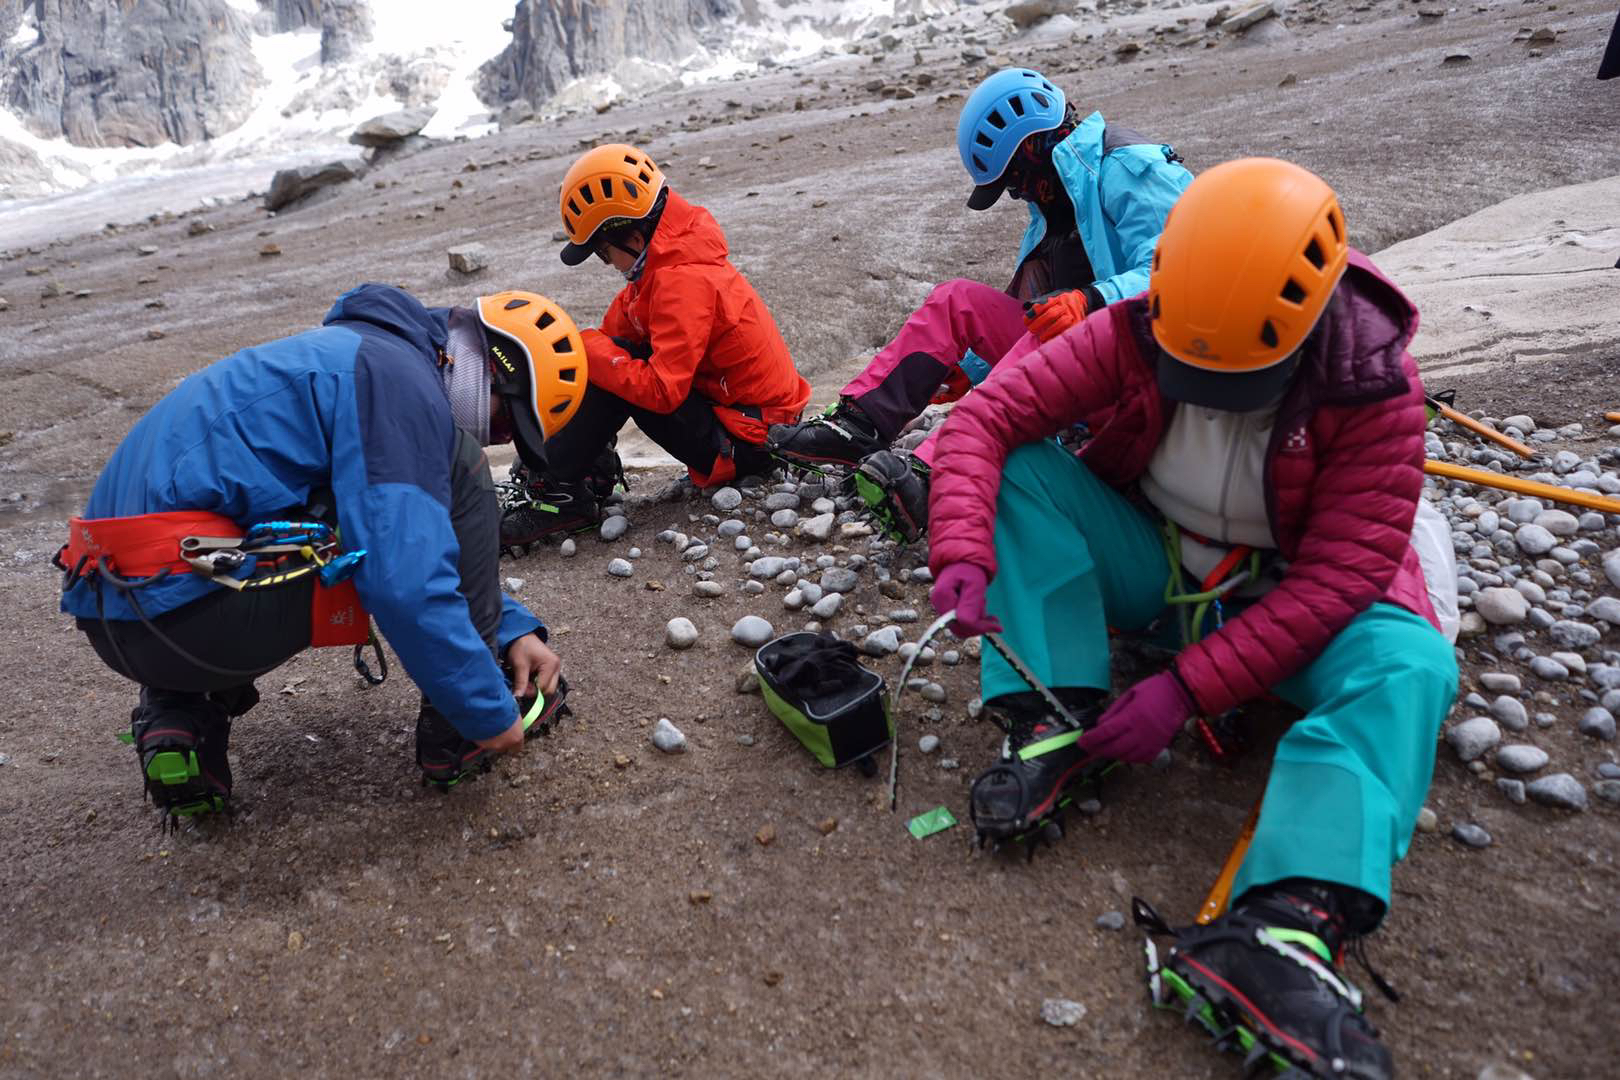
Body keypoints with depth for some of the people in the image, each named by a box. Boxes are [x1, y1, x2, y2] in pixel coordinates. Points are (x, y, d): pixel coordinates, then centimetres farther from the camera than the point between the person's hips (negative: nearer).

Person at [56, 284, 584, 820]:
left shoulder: (358, 356, 21)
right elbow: (407, 586, -21)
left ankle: (173, 716, 18)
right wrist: (489, 713, -9)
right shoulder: (398, 378, -12)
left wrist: (514, 629, 21)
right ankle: (457, 735, 2)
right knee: (459, 470, -5)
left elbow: (432, 544, 29)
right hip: (187, 611, -10)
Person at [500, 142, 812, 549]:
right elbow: (620, 326, 15)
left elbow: (661, 391, -29)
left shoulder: (683, 282, -25)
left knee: (613, 371, -17)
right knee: (613, 360, 9)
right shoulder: (670, 259, 5)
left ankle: (559, 493, -9)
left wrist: (592, 350, -18)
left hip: (749, 442, -10)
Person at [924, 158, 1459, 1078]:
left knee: (1409, 667, -31)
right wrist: (965, 556, -38)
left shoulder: (1377, 389, -21)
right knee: (1021, 469, -21)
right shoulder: (1135, 334, -18)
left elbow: (1335, 578, -24)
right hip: (1151, 561, 2)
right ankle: (1057, 723, -24)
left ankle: (1286, 928, -46)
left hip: (1283, 599, -1)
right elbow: (985, 418, -21)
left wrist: (1187, 689, -31)